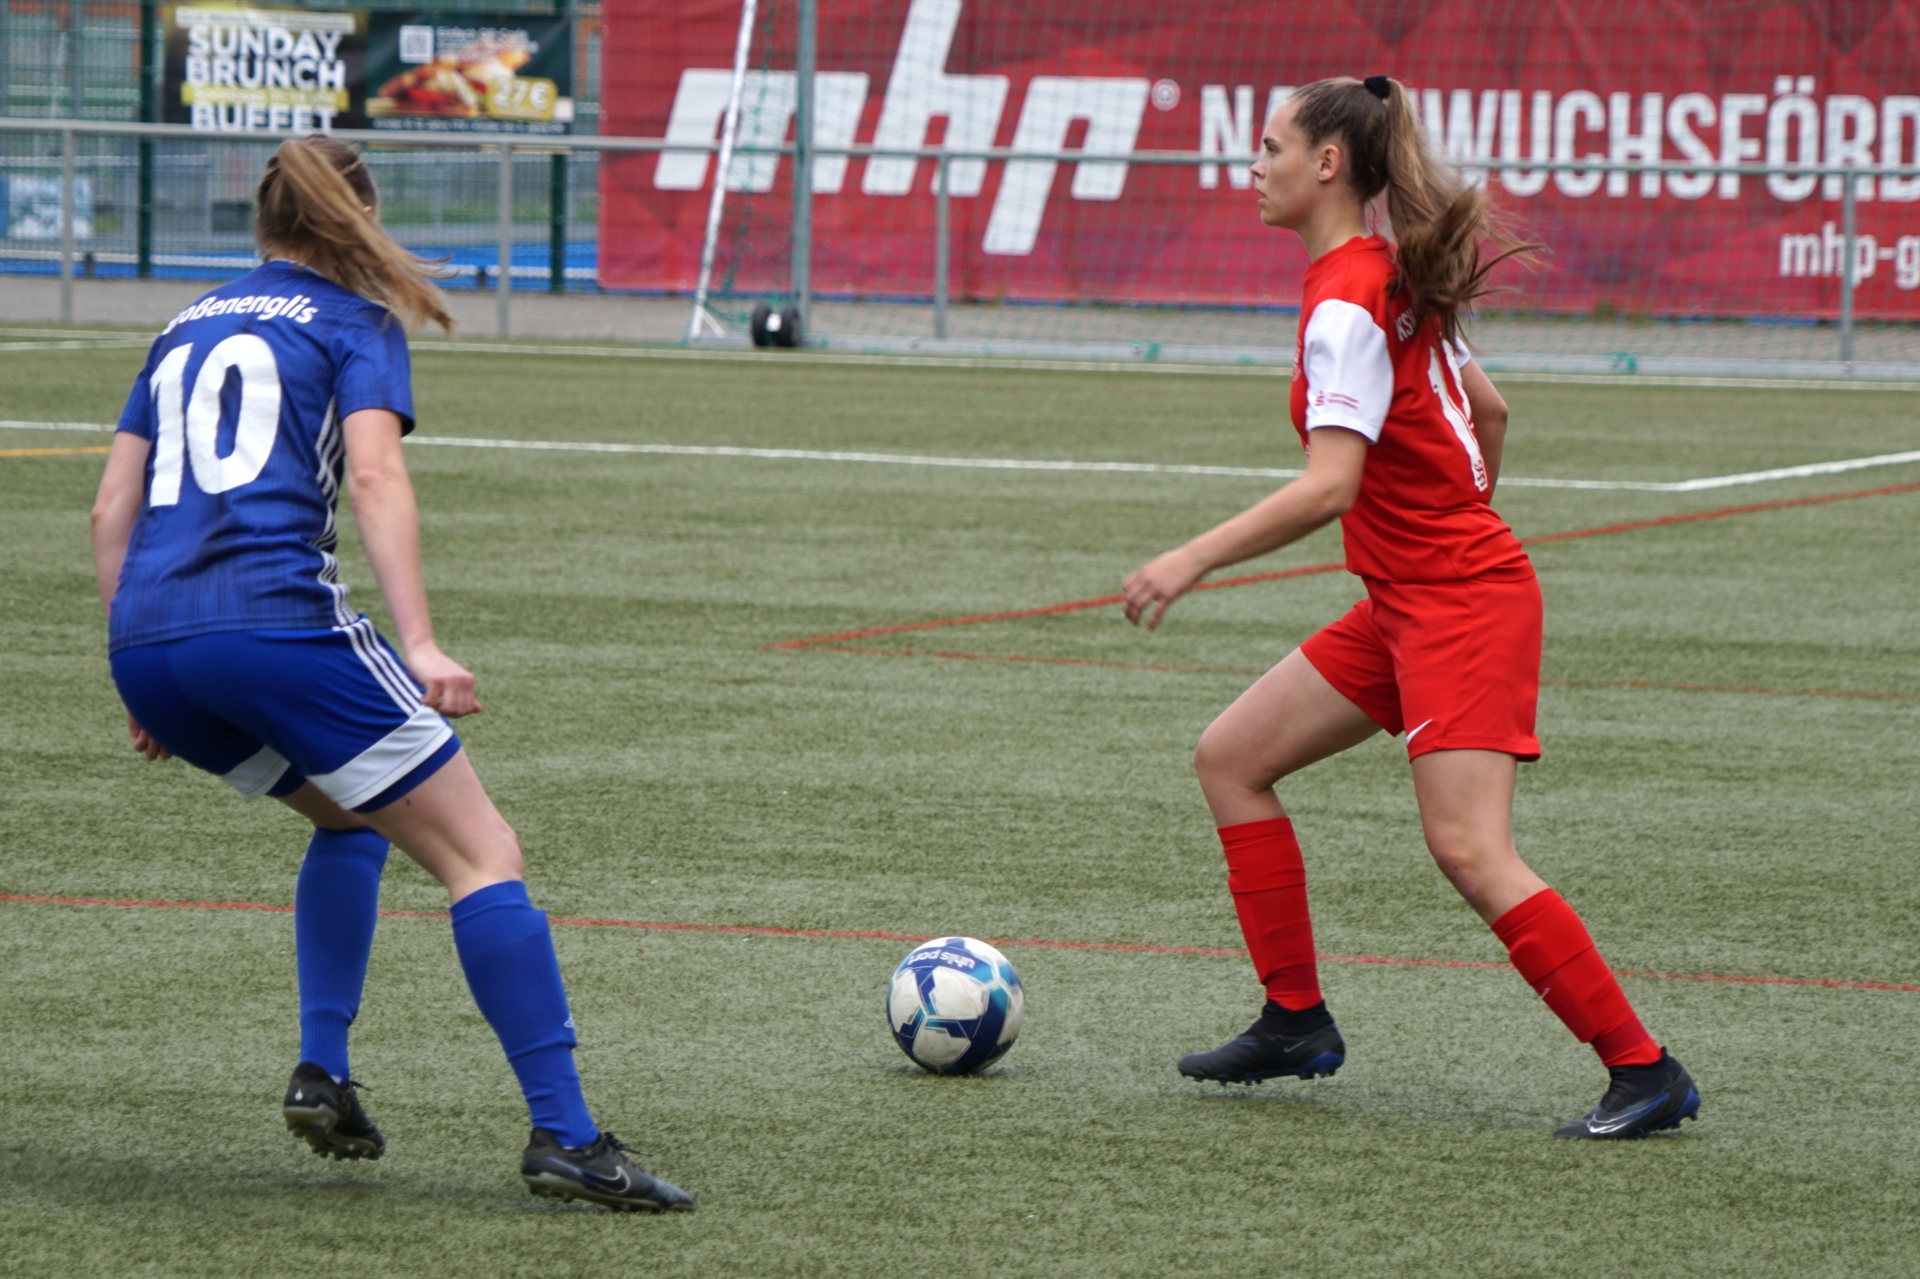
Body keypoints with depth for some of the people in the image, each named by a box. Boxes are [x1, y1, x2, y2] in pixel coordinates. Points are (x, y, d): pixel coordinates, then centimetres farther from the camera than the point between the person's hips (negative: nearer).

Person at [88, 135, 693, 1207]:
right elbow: (374, 475, -8)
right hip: (277, 618, -7)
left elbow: (113, 511, 22)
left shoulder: (188, 328, 26)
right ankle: (564, 1136, -13)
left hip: (148, 646, 7)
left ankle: (322, 1074, 17)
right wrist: (420, 647, -16)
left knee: (349, 814, 30)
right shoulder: (355, 324, 9)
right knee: (482, 851, -2)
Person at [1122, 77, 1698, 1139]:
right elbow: (1487, 413, 22)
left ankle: (1644, 1072, -16)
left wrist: (1193, 561, -26)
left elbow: (1328, 487, -26)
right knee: (1230, 757, 11)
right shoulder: (1397, 282, 11)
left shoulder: (1345, 305, -18)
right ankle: (1296, 1020, 14)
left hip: (1461, 605, -10)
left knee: (1468, 849, -18)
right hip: (1407, 603, 10)